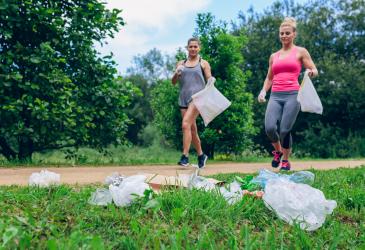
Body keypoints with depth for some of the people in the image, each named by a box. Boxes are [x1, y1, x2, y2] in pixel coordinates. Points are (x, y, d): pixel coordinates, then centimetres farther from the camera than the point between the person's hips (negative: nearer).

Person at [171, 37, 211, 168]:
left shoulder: (203, 63, 9)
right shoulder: (181, 63, 17)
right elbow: (173, 82, 14)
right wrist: (177, 73, -6)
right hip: (183, 98, 5)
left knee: (186, 124, -21)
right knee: (192, 129, 9)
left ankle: (185, 156, -22)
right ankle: (201, 155, 25)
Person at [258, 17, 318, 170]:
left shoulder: (300, 52, 9)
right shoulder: (274, 56, 19)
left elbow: (315, 71, 8)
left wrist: (310, 72, -16)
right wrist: (263, 91, 8)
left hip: (292, 95, -3)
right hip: (275, 96, 3)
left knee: (285, 130, -11)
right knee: (269, 128, -18)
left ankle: (286, 160, 15)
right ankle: (277, 151, 14)